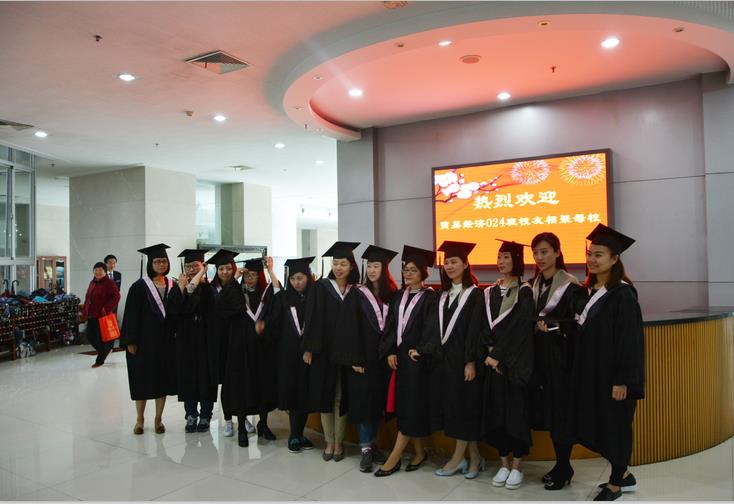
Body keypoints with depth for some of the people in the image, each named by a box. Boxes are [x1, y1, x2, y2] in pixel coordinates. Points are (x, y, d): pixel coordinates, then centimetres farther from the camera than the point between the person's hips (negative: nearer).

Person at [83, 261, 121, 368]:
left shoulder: (109, 283, -10)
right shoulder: (92, 282, 14)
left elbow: (116, 296, -19)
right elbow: (88, 297, 22)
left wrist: (106, 309, -21)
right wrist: (86, 310, 12)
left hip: (102, 316, -8)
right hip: (91, 315, 8)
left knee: (101, 338, -1)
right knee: (90, 336, 10)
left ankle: (100, 360, 15)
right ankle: (106, 350, 32)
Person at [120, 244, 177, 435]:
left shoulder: (172, 285, 5)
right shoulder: (139, 287, -6)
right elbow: (131, 315, -7)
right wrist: (130, 341, -11)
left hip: (165, 340, 3)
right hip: (144, 340, -3)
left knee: (163, 378, 9)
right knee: (142, 379, 6)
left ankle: (158, 418, 21)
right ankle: (140, 419, 21)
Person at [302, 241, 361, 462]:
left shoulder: (355, 293, 5)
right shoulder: (321, 287, -1)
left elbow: (357, 325, 4)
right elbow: (313, 319, -5)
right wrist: (308, 348, -10)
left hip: (345, 352, 1)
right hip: (323, 351, -1)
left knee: (342, 398, 5)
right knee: (325, 395, 6)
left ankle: (339, 442, 18)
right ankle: (329, 442, 19)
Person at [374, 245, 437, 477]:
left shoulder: (429, 297, -4)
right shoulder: (399, 296, 12)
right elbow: (391, 326, 7)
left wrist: (418, 351, -16)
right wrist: (390, 352, -4)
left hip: (417, 356, -6)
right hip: (398, 355, 6)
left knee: (411, 406, -3)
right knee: (405, 405, 8)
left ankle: (394, 458, -1)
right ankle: (419, 452, 20)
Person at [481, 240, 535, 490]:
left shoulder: (524, 292, -5)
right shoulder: (489, 293, 10)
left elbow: (518, 328, -13)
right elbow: (485, 326, 5)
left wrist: (499, 355, -15)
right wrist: (490, 350, -10)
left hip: (516, 361, -4)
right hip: (494, 359, 5)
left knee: (516, 410, 0)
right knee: (496, 411, 7)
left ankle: (517, 466, 13)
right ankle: (504, 463, 19)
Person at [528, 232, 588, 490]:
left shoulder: (571, 286, -9)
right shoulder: (533, 285, 10)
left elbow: (579, 321, -14)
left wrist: (550, 324, -18)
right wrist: (535, 325, -2)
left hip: (561, 357, -6)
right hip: (539, 355, 6)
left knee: (561, 410, 1)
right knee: (546, 409, 10)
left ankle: (564, 467, 15)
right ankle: (561, 464, 23)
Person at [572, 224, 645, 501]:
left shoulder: (622, 294, -15)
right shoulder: (589, 291, 7)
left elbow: (630, 340, -17)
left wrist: (622, 380, -19)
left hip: (612, 374, -7)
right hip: (590, 372, 8)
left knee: (615, 426, 5)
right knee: (597, 425, 13)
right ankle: (624, 475, 31)